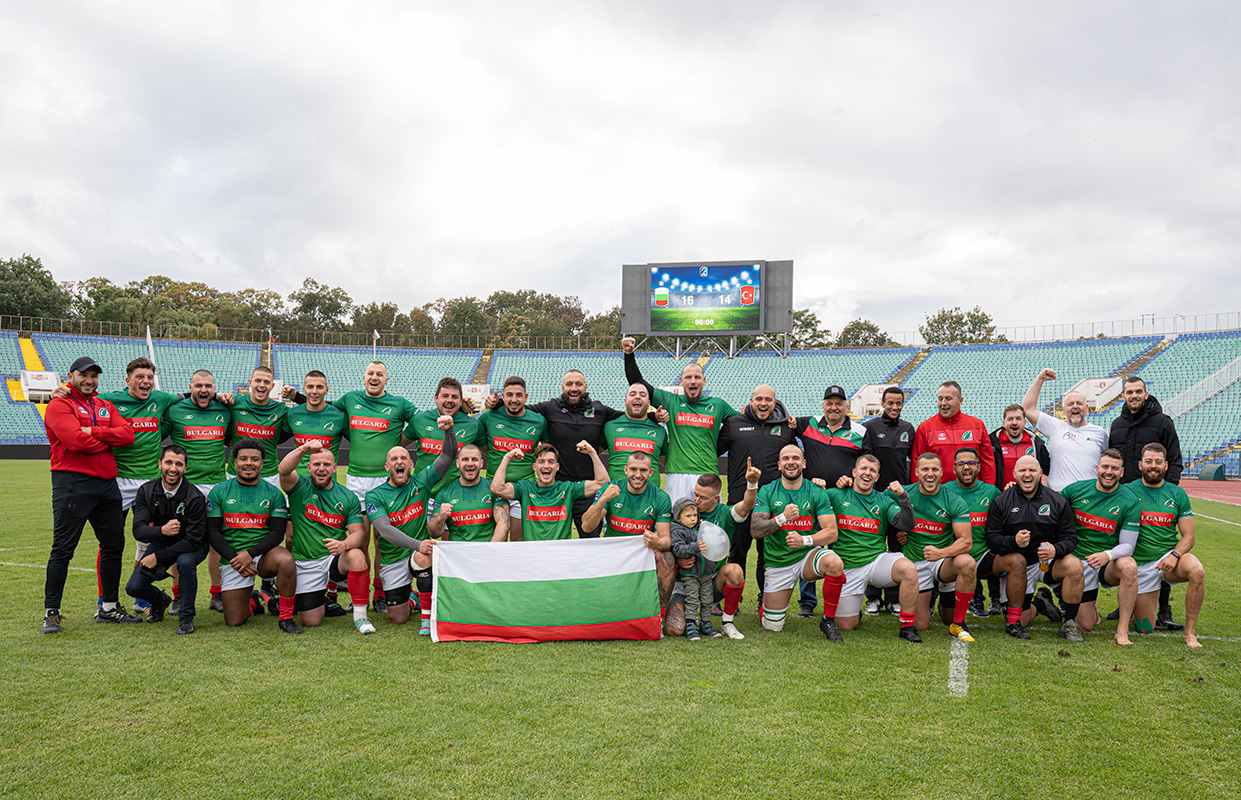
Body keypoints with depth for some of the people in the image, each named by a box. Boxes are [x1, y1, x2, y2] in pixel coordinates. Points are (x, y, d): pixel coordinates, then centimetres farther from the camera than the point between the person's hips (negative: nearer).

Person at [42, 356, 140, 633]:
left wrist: (93, 432, -10)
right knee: (63, 549, -5)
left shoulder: (107, 407, 19)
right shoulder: (59, 405, -1)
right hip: (72, 483, -7)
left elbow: (127, 435, 2)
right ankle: (51, 612, 3)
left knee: (114, 544, 10)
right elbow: (76, 441, -17)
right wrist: (109, 441, -3)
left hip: (107, 484, 7)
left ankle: (109, 607, 21)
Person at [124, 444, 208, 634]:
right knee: (133, 588, -11)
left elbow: (193, 540, -24)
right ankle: (160, 601, 26)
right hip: (160, 542, 4)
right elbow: (138, 530, -18)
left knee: (185, 562, -37)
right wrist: (162, 530, -38)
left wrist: (158, 557, -25)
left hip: (191, 546, -4)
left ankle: (186, 617, -15)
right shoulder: (146, 491, -11)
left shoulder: (195, 497, -23)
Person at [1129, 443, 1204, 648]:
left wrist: (1175, 555, -17)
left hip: (1169, 557, 2)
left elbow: (1189, 536, 3)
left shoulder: (1177, 494, 3)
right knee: (1144, 629, -1)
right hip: (1140, 563, -1)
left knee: (1197, 571, -34)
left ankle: (1190, 632, -18)